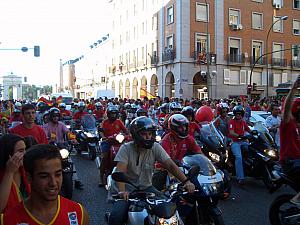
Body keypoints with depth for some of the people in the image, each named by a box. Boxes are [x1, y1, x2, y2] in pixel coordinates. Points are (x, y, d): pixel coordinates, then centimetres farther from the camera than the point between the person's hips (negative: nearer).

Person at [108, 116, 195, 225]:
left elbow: (171, 166, -12)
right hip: (128, 188, -2)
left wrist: (186, 181, -26)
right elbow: (120, 172, -22)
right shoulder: (126, 148, -12)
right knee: (116, 216, -25)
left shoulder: (156, 148, -5)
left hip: (147, 187, 3)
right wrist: (122, 191, -40)